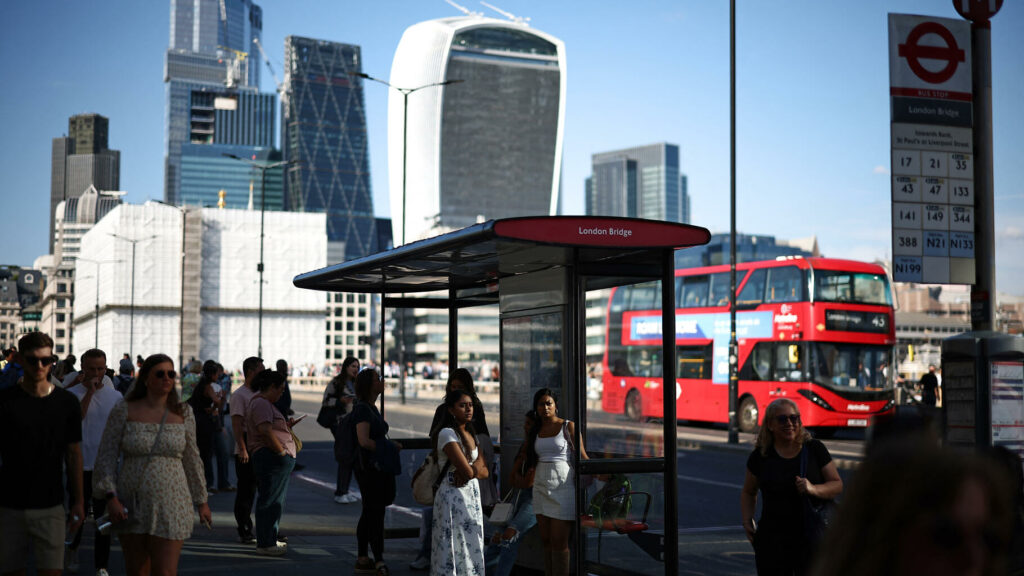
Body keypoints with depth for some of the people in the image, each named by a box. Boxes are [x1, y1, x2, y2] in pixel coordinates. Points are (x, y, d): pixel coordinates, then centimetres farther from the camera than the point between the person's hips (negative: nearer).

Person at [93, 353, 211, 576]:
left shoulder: (183, 413, 4)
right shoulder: (124, 411, -1)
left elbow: (191, 459, 12)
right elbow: (106, 456, 1)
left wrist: (201, 501, 14)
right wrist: (111, 497, -9)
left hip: (170, 505, 0)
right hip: (132, 505, 0)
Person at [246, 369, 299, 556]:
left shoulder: (266, 404, 22)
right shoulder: (261, 404, -13)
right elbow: (265, 431, -24)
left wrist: (286, 426, 16)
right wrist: (282, 451, -18)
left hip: (277, 459, 11)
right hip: (271, 458, -11)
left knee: (276, 500, 16)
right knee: (270, 500, -7)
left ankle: (269, 540, 23)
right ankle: (265, 544, -3)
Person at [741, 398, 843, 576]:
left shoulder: (815, 449, 4)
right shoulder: (760, 456, 6)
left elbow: (837, 485, 4)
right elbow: (748, 492, 18)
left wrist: (814, 489, -15)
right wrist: (747, 521, 3)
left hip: (811, 539, -1)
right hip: (773, 540, 1)